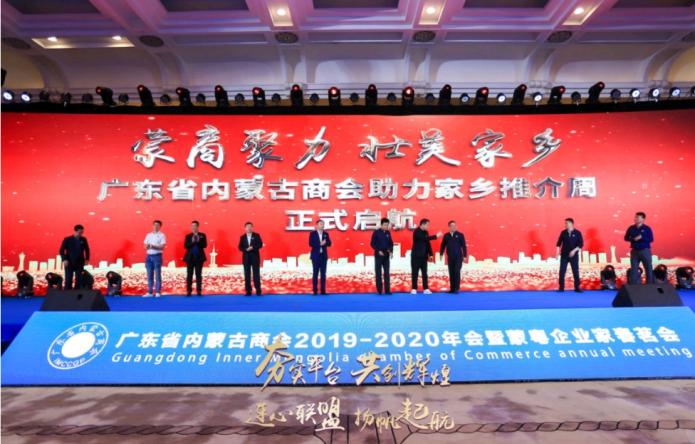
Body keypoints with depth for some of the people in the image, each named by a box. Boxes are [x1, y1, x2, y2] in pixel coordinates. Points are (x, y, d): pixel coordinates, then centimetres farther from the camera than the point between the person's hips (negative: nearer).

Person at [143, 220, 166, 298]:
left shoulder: (161, 235, 0)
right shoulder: (148, 235, 14)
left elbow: (162, 247, -9)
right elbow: (145, 246, 13)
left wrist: (154, 246, -21)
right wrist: (147, 246, -9)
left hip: (157, 256, -5)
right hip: (149, 256, 5)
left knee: (157, 275, -4)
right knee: (149, 275, 6)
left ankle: (158, 292, -2)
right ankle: (149, 292, 10)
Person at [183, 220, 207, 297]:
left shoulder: (202, 235, 6)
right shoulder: (188, 236, 8)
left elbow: (204, 245, -3)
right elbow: (185, 246, -2)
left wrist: (198, 241, -18)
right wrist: (192, 242, -17)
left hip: (199, 257, -1)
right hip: (190, 257, 1)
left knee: (199, 274, 0)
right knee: (189, 275, 0)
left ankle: (199, 291, 4)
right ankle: (189, 291, 5)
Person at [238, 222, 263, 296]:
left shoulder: (256, 235, 4)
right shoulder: (242, 237, 9)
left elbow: (260, 245, -4)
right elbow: (240, 247, 3)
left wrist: (252, 247, -17)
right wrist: (246, 249, -16)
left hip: (255, 257, -2)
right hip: (246, 257, 2)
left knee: (256, 274, -3)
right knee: (247, 275, 1)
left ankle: (258, 290, -1)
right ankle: (248, 291, 5)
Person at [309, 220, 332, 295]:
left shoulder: (326, 234, 10)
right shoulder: (312, 233, -1)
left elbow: (329, 243, 4)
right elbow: (311, 244, -12)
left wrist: (324, 243, -17)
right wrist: (320, 244, -19)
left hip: (323, 255, 3)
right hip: (316, 255, -3)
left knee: (323, 273, 3)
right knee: (315, 273, 0)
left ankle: (323, 291, 6)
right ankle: (315, 291, 4)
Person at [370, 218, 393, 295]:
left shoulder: (388, 233, 7)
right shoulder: (376, 232, -5)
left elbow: (391, 243, 13)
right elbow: (372, 244, -6)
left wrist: (391, 251, -3)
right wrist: (378, 251, -16)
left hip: (386, 256, 4)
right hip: (378, 255, -4)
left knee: (387, 273, 2)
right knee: (378, 273, 1)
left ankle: (387, 290, 5)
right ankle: (379, 290, 7)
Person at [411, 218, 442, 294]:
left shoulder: (425, 232, 10)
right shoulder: (417, 232, -12)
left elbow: (428, 243, 12)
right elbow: (425, 238, -25)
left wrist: (430, 254, 6)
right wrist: (436, 236, -22)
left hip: (424, 256, 6)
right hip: (416, 256, -6)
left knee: (424, 273, 4)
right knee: (415, 273, -1)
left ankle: (426, 289, 5)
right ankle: (414, 289, 4)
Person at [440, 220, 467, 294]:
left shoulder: (460, 235, -1)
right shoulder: (446, 235, 6)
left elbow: (463, 246, -2)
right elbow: (443, 245, 9)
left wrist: (464, 256, -7)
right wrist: (441, 254, -1)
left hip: (458, 257, -3)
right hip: (450, 257, 3)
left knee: (457, 272, -7)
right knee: (451, 273, 4)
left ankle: (456, 288, -3)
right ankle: (452, 288, 8)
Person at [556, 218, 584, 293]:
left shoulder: (577, 233, -3)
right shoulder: (563, 232, 3)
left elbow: (581, 244, -5)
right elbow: (559, 242, 6)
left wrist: (574, 250, -16)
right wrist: (558, 250, -6)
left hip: (574, 255, -2)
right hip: (564, 255, 2)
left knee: (575, 271, 3)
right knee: (562, 271, -1)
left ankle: (577, 287, 11)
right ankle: (561, 287, 5)